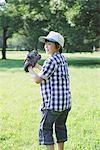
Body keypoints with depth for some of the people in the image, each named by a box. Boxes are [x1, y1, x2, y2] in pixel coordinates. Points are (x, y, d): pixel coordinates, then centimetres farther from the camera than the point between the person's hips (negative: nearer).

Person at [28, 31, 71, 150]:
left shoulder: (52, 60, -16)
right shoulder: (62, 59, 12)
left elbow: (38, 79, -13)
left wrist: (30, 69, 3)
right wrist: (36, 64, 23)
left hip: (53, 104, -9)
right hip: (66, 103, 9)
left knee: (45, 128, 1)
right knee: (60, 127, 18)